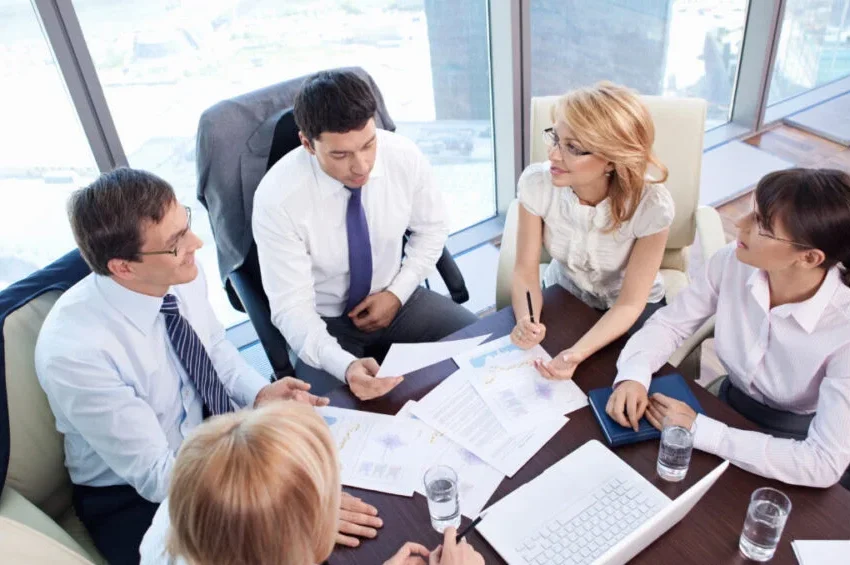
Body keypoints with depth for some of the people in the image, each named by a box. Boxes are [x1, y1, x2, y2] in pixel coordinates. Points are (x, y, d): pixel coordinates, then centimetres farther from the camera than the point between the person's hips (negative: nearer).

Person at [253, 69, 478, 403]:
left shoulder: (404, 155, -17)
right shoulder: (277, 198, -27)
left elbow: (431, 228, 2)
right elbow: (292, 309, -24)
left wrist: (397, 293, -10)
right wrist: (344, 365, -41)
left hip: (394, 299, 3)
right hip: (324, 323, -3)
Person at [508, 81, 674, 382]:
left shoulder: (652, 206, -31)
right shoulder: (537, 182, -25)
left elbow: (629, 304, -23)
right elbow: (525, 270, -18)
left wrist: (578, 354, -40)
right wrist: (526, 321, -40)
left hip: (631, 311, -1)